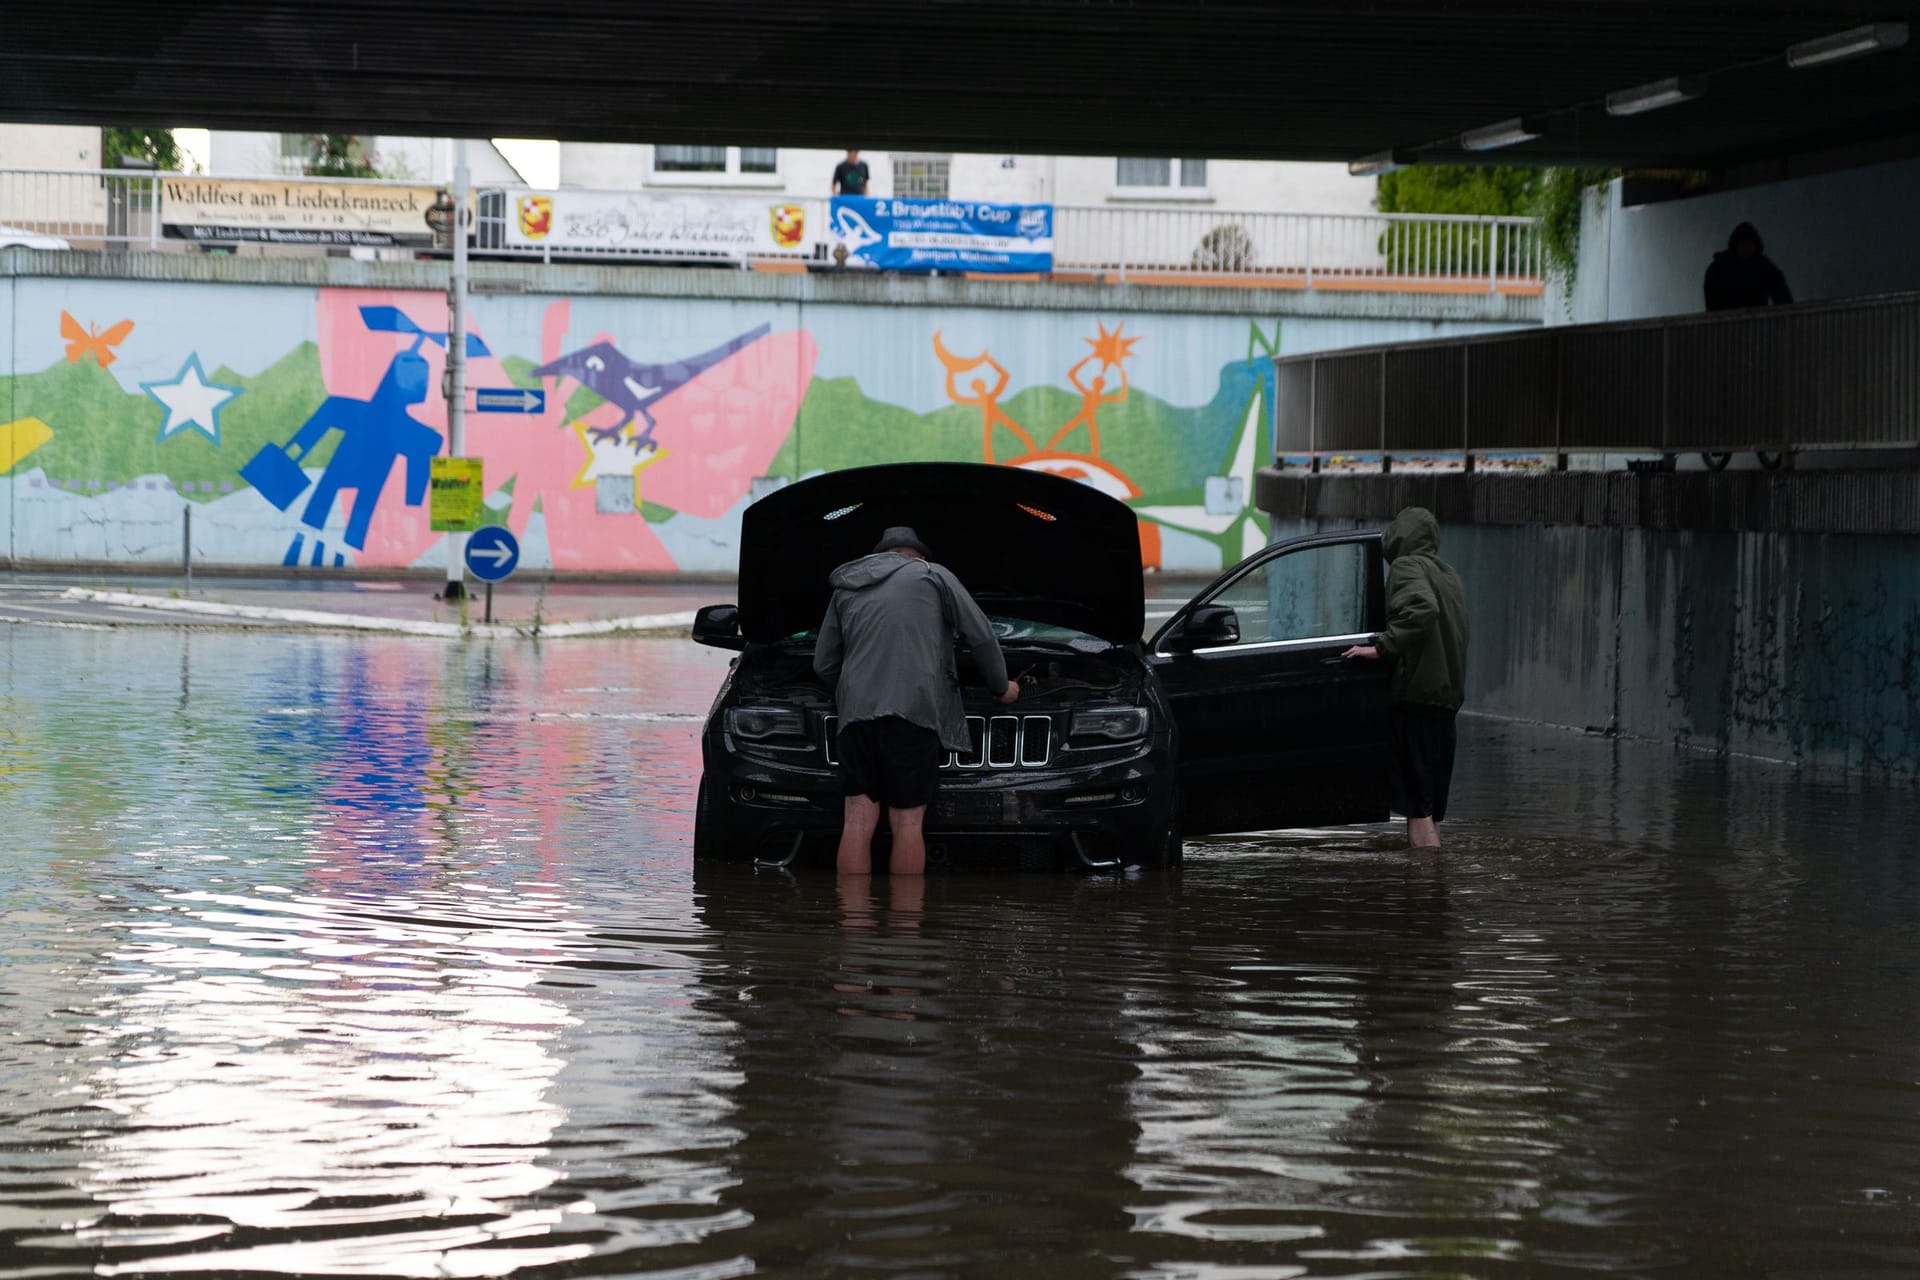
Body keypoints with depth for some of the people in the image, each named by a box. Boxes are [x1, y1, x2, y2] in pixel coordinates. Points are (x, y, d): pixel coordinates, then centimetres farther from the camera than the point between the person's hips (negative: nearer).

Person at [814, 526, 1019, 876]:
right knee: (908, 822, -2)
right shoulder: (933, 576, 13)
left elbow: (823, 663, 23)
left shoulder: (846, 590, 23)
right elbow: (981, 635, 13)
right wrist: (1002, 687, 28)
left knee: (859, 821, -1)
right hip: (912, 710, -3)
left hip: (856, 712, 3)